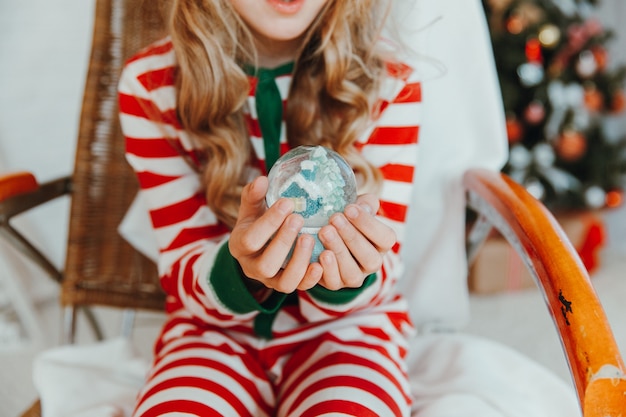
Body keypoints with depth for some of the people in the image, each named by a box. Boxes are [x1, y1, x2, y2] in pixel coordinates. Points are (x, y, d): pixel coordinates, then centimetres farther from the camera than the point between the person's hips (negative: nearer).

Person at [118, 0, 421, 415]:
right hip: (215, 327, 1)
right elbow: (181, 265, -7)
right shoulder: (150, 83, -8)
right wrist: (240, 269, -32)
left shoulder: (388, 84, -9)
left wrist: (348, 274, -32)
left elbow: (382, 268, -7)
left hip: (343, 326, 0)